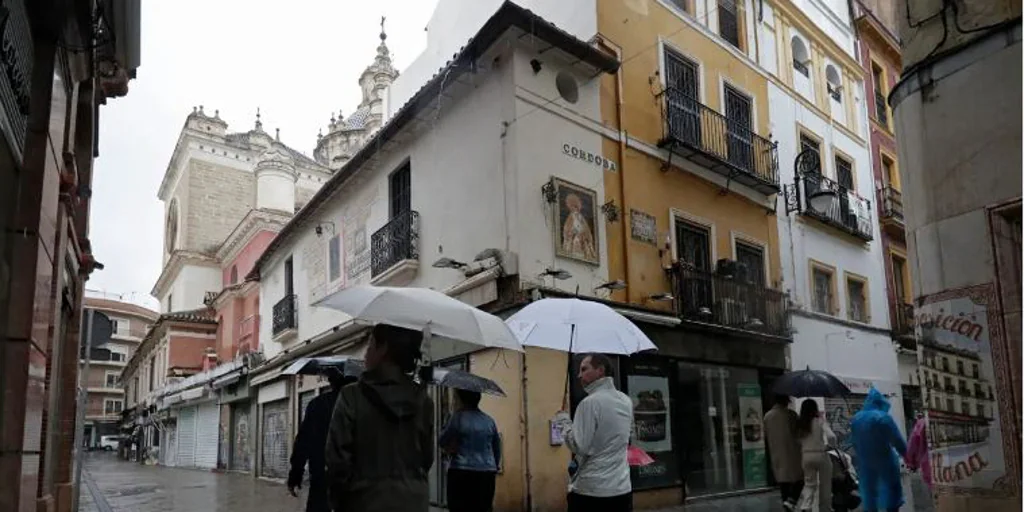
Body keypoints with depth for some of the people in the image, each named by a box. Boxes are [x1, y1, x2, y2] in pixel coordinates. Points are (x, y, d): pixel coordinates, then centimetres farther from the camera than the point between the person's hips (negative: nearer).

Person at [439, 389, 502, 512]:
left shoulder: (459, 417, -7)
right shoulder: (489, 420, 8)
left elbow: (442, 442, 0)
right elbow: (497, 449, 15)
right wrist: (494, 467, 25)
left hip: (462, 473, -5)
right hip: (487, 474, 5)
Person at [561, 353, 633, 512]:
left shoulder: (590, 402, -15)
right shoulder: (627, 401, 7)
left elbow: (579, 447, -17)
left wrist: (566, 429, 0)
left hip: (591, 490, -6)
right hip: (623, 488, 7)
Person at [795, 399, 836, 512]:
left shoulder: (799, 424, 4)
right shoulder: (820, 421, -8)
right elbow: (831, 437, -18)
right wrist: (831, 444, 0)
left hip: (806, 456, 3)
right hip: (821, 455, -3)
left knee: (809, 484, 11)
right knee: (825, 485, 13)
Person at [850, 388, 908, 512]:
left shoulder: (855, 419, 4)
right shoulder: (884, 418, -15)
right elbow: (897, 441, -12)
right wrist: (907, 455, 1)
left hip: (864, 462, 5)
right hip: (885, 461, -5)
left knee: (869, 494, 12)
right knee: (891, 494, 6)